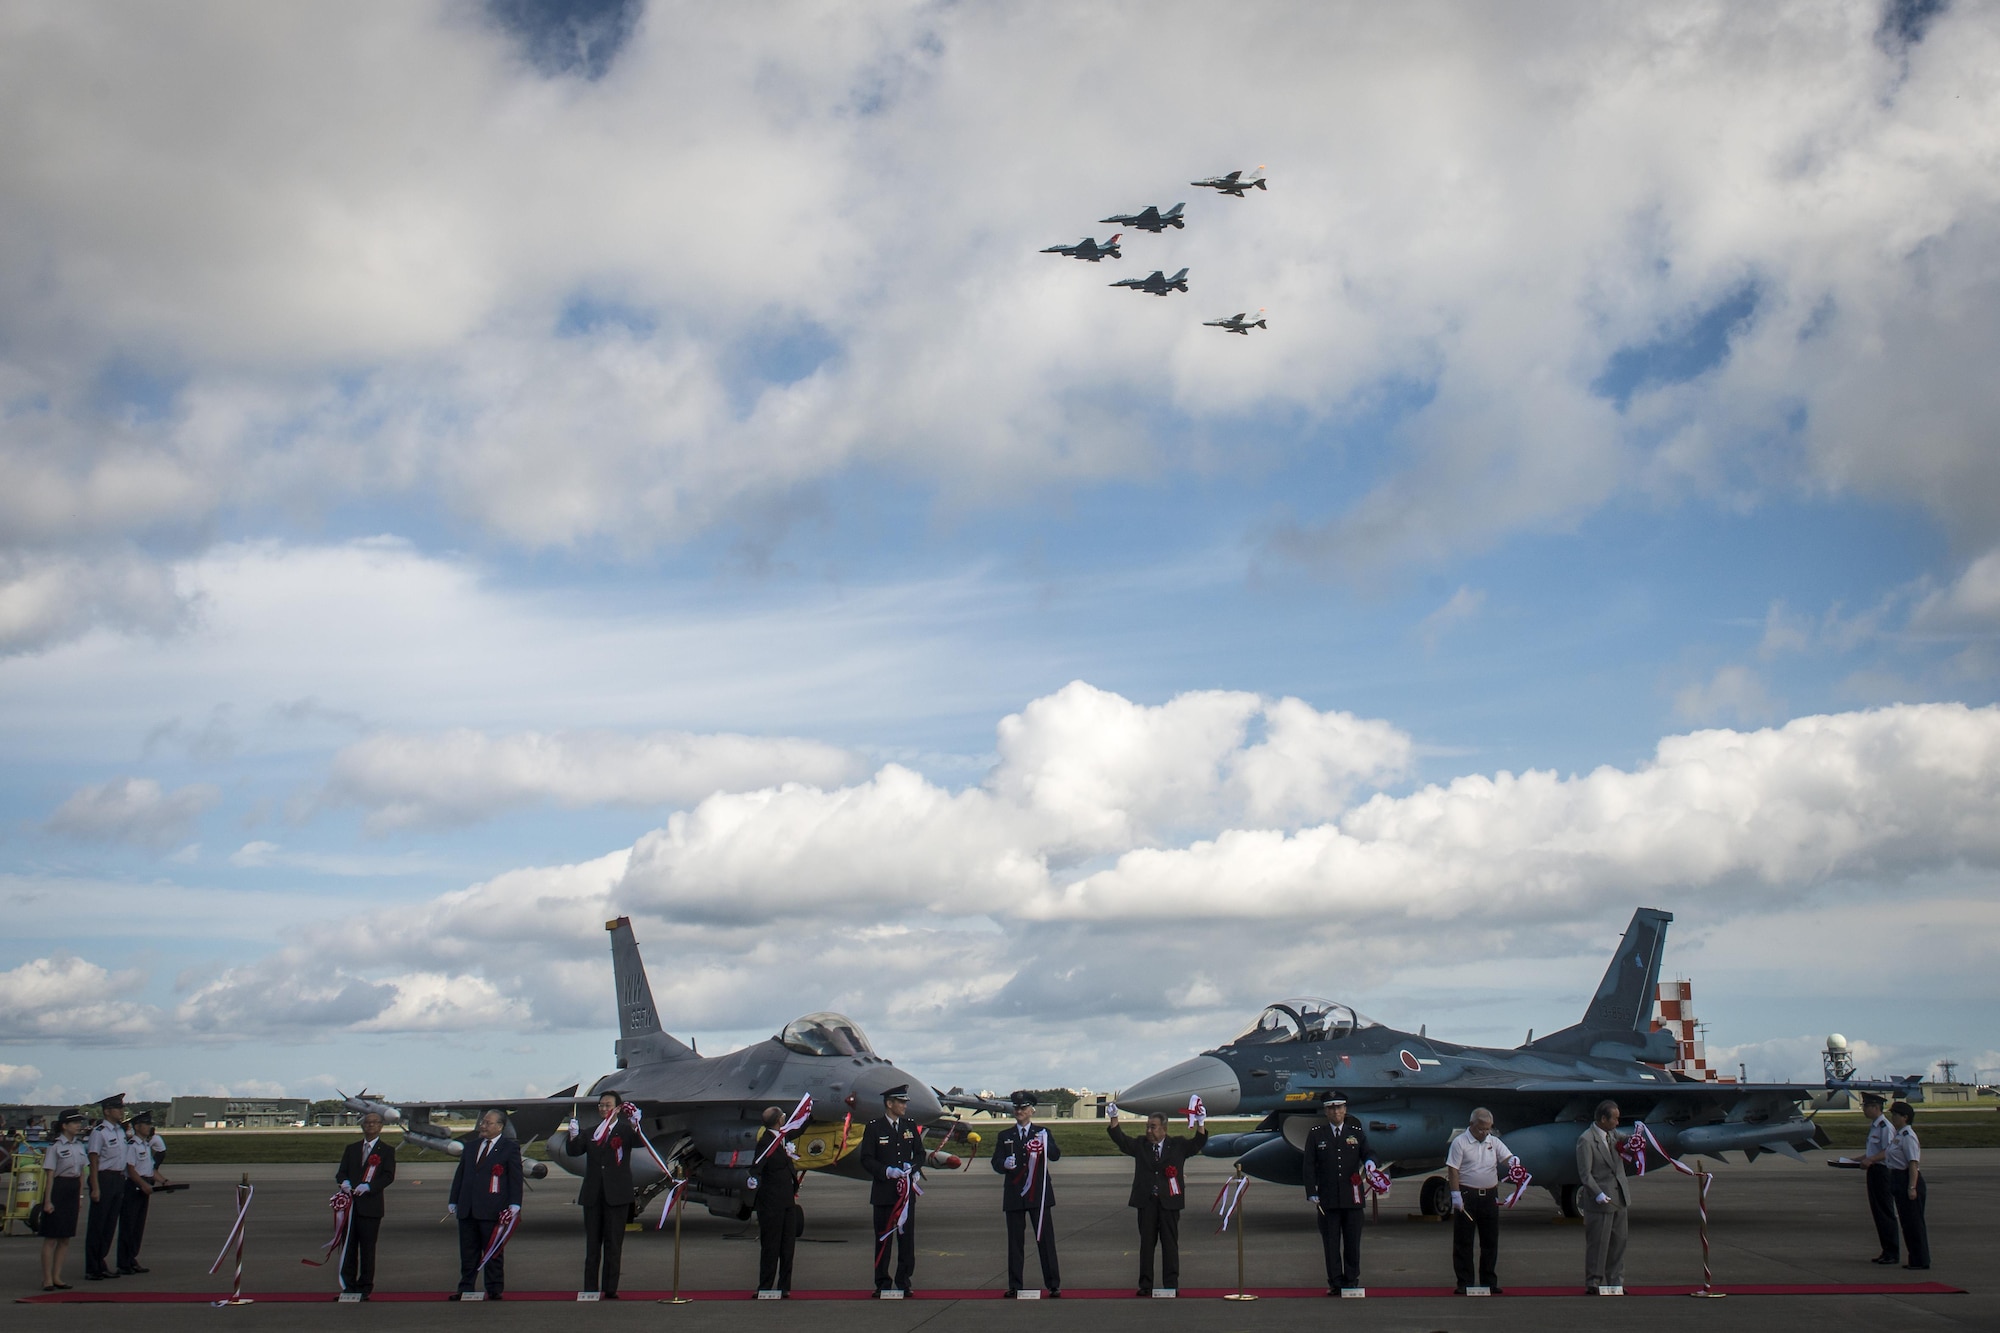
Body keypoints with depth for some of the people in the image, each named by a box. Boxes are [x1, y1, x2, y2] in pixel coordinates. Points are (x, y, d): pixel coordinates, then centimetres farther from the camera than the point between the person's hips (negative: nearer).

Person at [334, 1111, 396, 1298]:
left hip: (371, 1204, -4)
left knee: (367, 1247, -2)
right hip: (350, 1204, 4)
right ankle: (348, 1286, 12)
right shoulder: (351, 1149, 18)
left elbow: (388, 1176, -6)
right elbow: (341, 1172, 13)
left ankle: (365, 1287, 4)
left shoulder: (387, 1150, 5)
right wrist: (344, 1182, -11)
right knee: (348, 1246, 5)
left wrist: (368, 1186, -21)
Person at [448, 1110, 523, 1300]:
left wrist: (514, 1205, -11)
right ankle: (465, 1289, 13)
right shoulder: (471, 1147, 17)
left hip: (493, 1211, -5)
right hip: (467, 1210, 5)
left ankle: (495, 1290, 7)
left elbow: (515, 1178, -3)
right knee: (467, 1252, 7)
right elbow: (459, 1175, 19)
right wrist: (453, 1201, 14)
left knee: (493, 1252, 1)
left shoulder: (510, 1148, 1)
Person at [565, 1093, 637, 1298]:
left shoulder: (625, 1130, 2)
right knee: (592, 1244, 7)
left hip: (616, 1195, -3)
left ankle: (610, 1289, 4)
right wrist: (573, 1135, -19)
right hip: (593, 1195, 3)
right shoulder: (590, 1132, 12)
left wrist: (635, 1125, -37)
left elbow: (638, 1142, -16)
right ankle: (590, 1288, 10)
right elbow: (573, 1151, 1)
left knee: (613, 1243, 0)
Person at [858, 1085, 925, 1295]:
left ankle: (904, 1282, 11)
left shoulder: (910, 1127, 10)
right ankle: (882, 1284, 11)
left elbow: (920, 1153, 15)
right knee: (883, 1238, 3)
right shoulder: (874, 1127, -2)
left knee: (907, 1237, 1)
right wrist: (886, 1171, -18)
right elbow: (866, 1159, -5)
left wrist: (912, 1167, -6)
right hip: (883, 1192, -3)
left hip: (906, 1190, 3)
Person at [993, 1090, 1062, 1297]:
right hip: (1014, 1194, 1)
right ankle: (1014, 1286, 9)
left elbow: (1056, 1156, -7)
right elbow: (996, 1162, 4)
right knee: (1015, 1241, 3)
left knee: (1046, 1239, -2)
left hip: (1038, 1194, -1)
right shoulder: (1005, 1136, 12)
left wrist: (1046, 1145, -29)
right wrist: (1005, 1164, -20)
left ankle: (1053, 1285, 1)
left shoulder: (1042, 1134, 8)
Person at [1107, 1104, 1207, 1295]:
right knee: (1146, 1243, 4)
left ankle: (1171, 1285, 8)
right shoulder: (1140, 1146, 11)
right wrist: (1113, 1118, -12)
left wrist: (1201, 1123, -15)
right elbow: (1120, 1139, 2)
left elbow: (1197, 1143, 0)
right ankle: (1145, 1285, 9)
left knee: (1170, 1244, 2)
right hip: (1146, 1202, 1)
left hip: (1169, 1202, -1)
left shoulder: (1178, 1146, 9)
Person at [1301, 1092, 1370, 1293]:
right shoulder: (1315, 1134, 5)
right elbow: (1309, 1166, 3)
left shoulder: (1357, 1132, 9)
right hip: (1327, 1198, -1)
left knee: (1353, 1241, 3)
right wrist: (1311, 1192, -5)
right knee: (1331, 1242, 1)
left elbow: (1367, 1154, 10)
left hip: (1352, 1197, 1)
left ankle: (1352, 1281, 14)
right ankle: (1335, 1282, 8)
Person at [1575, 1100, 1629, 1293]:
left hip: (1619, 1198, 8)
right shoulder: (1586, 1140, -13)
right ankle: (1593, 1283, 9)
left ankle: (1615, 1281, 19)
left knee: (1618, 1241, 11)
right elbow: (1585, 1173, -16)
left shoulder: (1612, 1136, 13)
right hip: (1600, 1200, -8)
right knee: (1598, 1244, -1)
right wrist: (1598, 1194, -28)